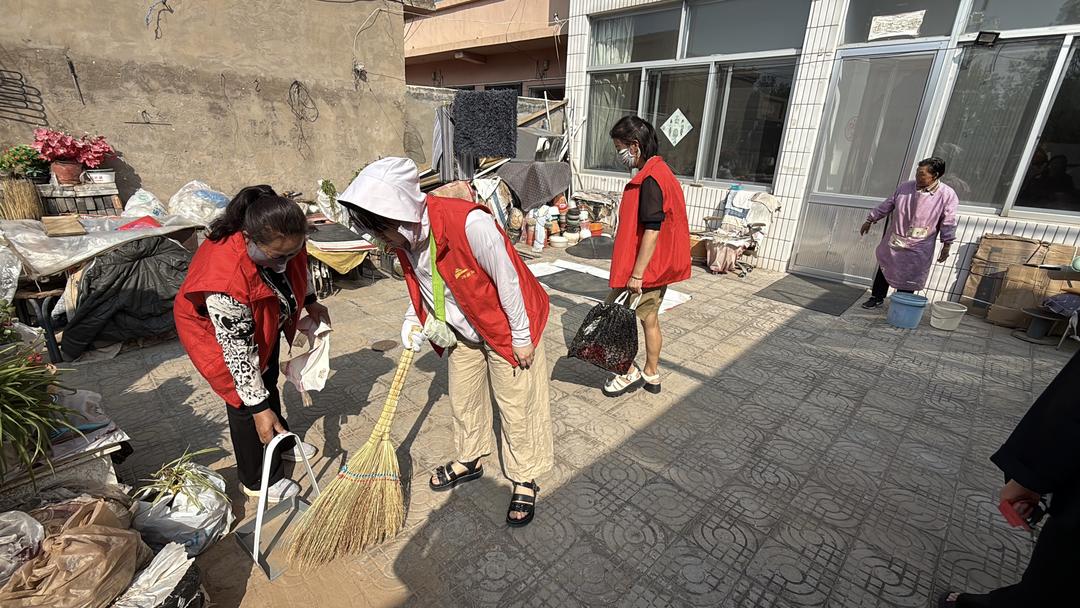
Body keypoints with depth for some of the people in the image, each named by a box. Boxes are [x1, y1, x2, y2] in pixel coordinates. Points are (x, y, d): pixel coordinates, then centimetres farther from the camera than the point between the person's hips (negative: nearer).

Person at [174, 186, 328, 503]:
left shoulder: (282, 241, -28)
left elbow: (299, 266, -1)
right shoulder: (226, 278, -44)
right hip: (214, 328, -6)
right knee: (245, 398, -1)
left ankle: (281, 442, 45)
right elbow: (238, 353, -35)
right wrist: (259, 408, -29)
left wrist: (310, 301, 1)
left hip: (264, 319, 7)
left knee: (267, 381, 22)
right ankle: (258, 481, 20)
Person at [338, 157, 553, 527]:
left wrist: (520, 337, -17)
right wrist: (414, 320, -8)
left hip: (505, 327, -7)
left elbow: (507, 281, -26)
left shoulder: (470, 224, -36)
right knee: (463, 399, 20)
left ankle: (525, 481, 28)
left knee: (516, 406, 7)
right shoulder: (404, 236, -11)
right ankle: (469, 459, 45)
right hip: (463, 331, 7)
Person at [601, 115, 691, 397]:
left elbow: (651, 231, -25)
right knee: (650, 320, 18)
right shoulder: (660, 171, 11)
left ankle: (629, 374, 17)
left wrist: (636, 275, -22)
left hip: (645, 270, -10)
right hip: (659, 268, 10)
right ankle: (651, 375, 31)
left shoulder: (649, 180, -21)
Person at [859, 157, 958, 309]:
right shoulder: (905, 187, -1)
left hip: (918, 248, -3)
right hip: (893, 241, 3)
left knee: (908, 278, 4)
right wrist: (870, 220, 12)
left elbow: (948, 223, -7)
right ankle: (877, 298, 24)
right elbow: (887, 205, 9)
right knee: (884, 269, 10)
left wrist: (947, 246, -7)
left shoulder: (947, 195, -9)